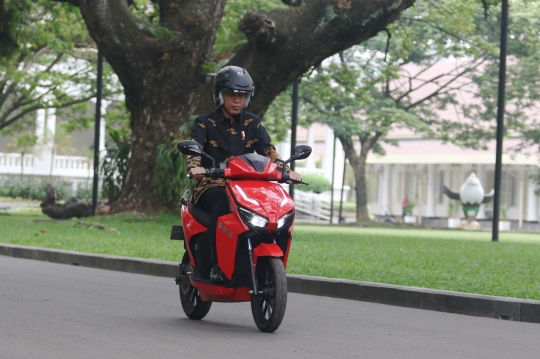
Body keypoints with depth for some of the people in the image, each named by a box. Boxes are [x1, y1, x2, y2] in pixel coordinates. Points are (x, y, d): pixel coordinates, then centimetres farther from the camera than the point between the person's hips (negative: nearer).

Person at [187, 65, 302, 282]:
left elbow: (268, 151, 4)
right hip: (213, 185, -3)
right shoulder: (205, 123, 6)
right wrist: (194, 168, -34)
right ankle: (217, 264, -40)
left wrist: (285, 170, -17)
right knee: (220, 200, -38)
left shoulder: (253, 123, 15)